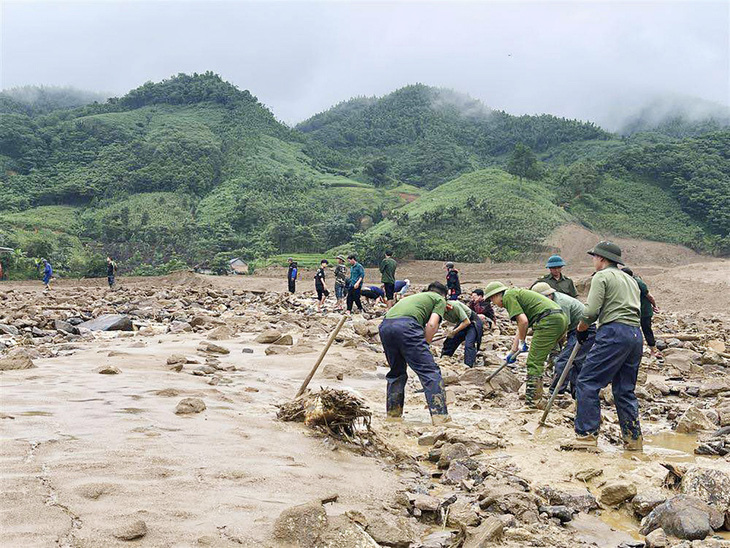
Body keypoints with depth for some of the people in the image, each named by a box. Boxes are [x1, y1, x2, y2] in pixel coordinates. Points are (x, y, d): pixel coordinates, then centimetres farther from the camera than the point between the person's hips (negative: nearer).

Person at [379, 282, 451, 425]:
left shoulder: (417, 296, 41)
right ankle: (440, 416, -10)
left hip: (385, 325, 7)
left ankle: (393, 414, 26)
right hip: (406, 325, -6)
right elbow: (431, 324, 5)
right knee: (430, 372, -3)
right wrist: (424, 347, 13)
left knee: (397, 372, 23)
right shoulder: (440, 299, 23)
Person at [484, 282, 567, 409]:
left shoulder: (508, 296, -1)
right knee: (538, 361, 17)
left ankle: (532, 402, -7)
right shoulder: (516, 293, 29)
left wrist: (522, 342, 5)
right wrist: (513, 351, 39)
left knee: (534, 363, -6)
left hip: (548, 320, -10)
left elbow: (523, 321, -12)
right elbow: (520, 327, 35)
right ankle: (536, 398, 20)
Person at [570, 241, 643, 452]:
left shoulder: (602, 276, 0)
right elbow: (636, 310, 20)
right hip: (636, 334, 9)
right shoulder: (630, 279, 26)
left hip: (614, 333, -9)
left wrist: (581, 327, 7)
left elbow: (592, 311, -11)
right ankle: (633, 439, 14)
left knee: (587, 382, -6)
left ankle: (586, 435, -10)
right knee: (625, 390, 14)